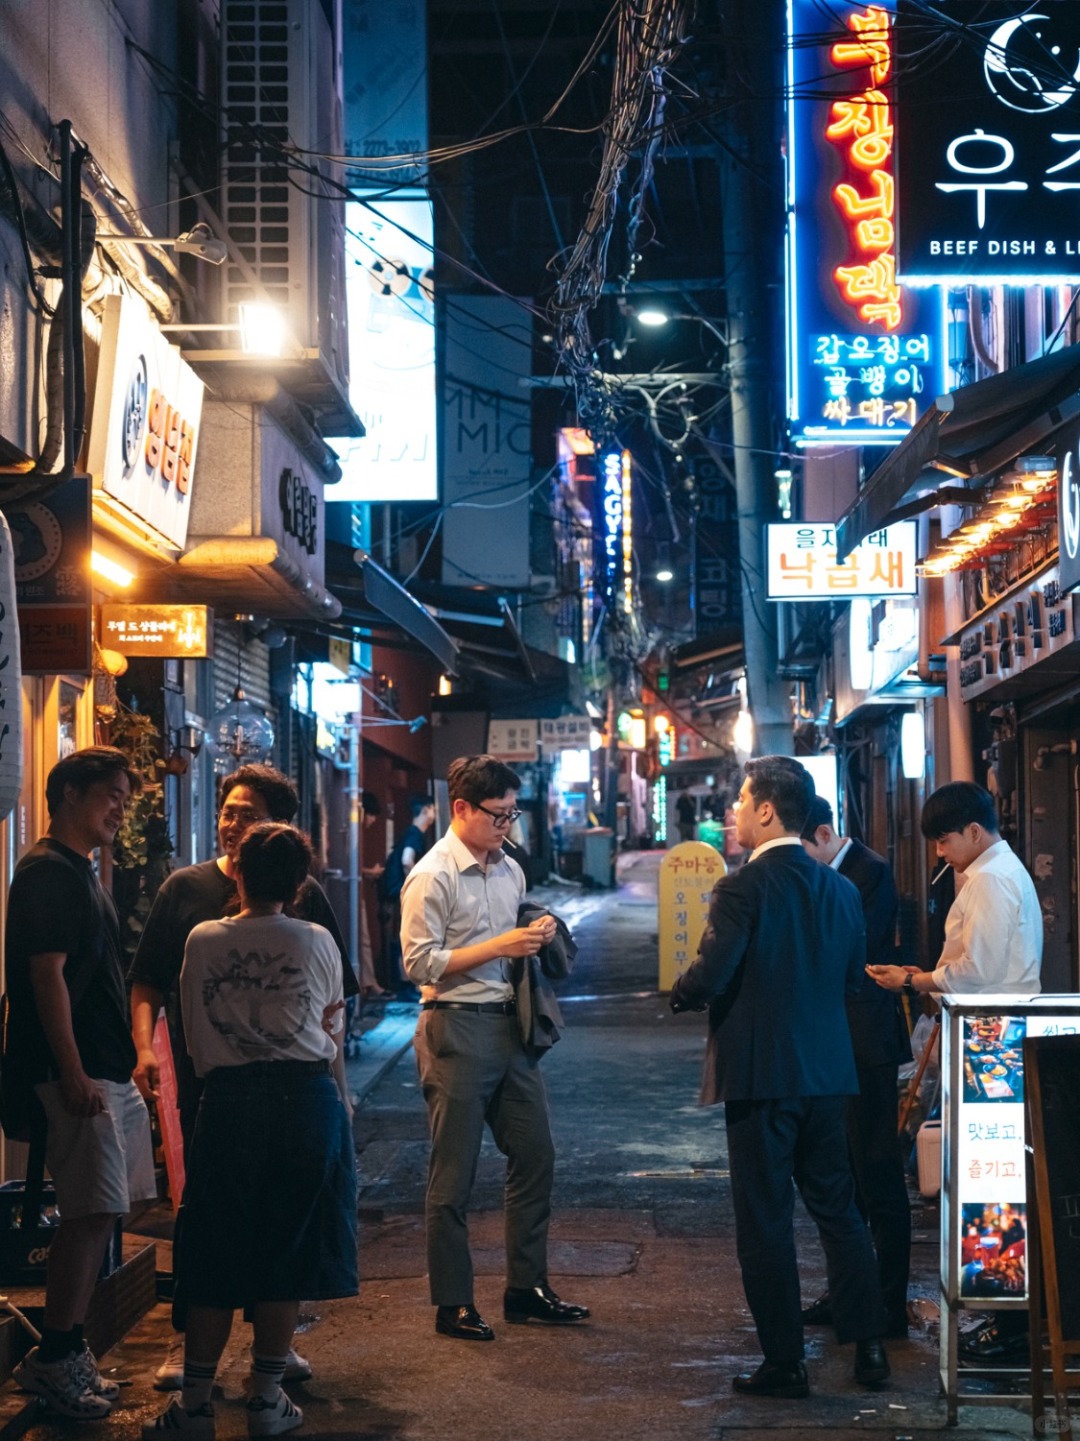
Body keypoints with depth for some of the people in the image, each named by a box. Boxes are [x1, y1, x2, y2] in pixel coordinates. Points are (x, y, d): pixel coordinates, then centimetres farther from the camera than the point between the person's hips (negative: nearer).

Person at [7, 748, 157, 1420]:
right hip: (79, 1074, -10)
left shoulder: (84, 874, 19)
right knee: (94, 1210, -10)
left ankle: (70, 1353, 16)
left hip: (109, 1072, 10)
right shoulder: (47, 873, -11)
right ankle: (53, 1358, -3)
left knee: (98, 1213, 10)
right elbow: (47, 974, -17)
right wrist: (73, 1074, -21)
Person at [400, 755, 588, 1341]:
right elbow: (420, 963, -15)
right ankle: (452, 1304, 10)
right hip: (457, 1028, -8)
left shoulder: (510, 869, 13)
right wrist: (500, 946, -19)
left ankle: (526, 1288, 22)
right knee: (453, 1173, 1)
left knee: (534, 1156, 10)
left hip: (509, 1025, 8)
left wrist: (536, 936, 2)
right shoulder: (432, 876, -11)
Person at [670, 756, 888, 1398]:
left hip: (762, 1074, -6)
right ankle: (869, 1346, 17)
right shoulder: (841, 889, 6)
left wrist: (679, 995, 2)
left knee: (765, 1219, 3)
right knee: (838, 1208, 16)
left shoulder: (743, 888, -15)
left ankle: (785, 1362, 7)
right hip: (829, 1072, 6)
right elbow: (852, 976, 13)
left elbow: (709, 978, -19)